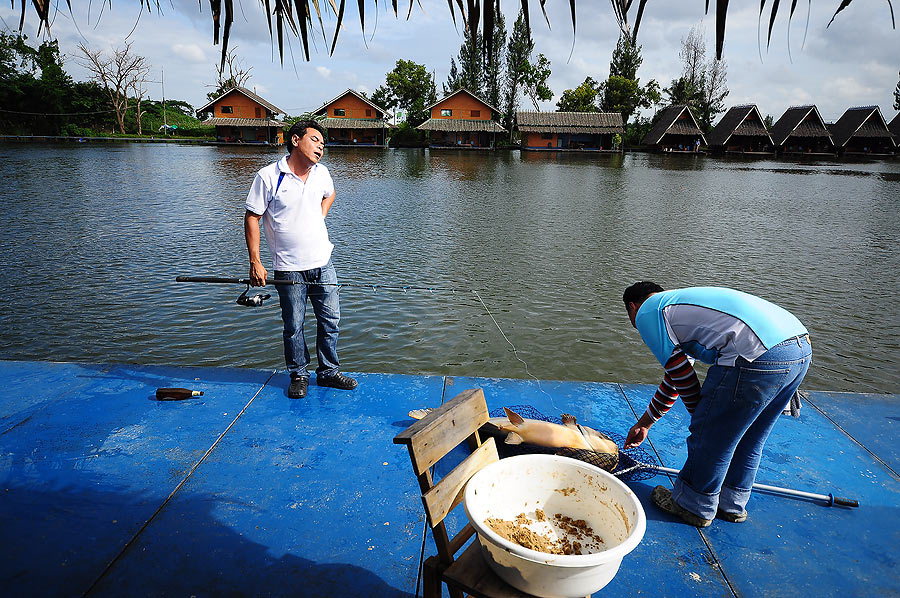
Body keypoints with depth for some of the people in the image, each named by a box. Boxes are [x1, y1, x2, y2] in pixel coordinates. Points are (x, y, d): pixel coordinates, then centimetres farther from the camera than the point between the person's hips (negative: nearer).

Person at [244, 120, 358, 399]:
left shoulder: (321, 173, 6)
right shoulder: (268, 176, -9)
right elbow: (251, 218, -6)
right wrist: (255, 262, -10)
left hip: (322, 263, 5)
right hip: (289, 268, -4)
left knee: (330, 321, 9)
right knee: (293, 327, 5)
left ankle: (329, 372, 26)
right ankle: (298, 375, 25)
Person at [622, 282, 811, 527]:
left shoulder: (646, 312, 7)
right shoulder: (680, 300, 33)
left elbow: (680, 374, 1)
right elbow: (678, 373, 39)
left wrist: (700, 416, 17)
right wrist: (644, 423, 46)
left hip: (761, 355, -10)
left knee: (710, 436, 8)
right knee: (748, 438, 24)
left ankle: (693, 505, 27)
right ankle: (732, 504, 40)